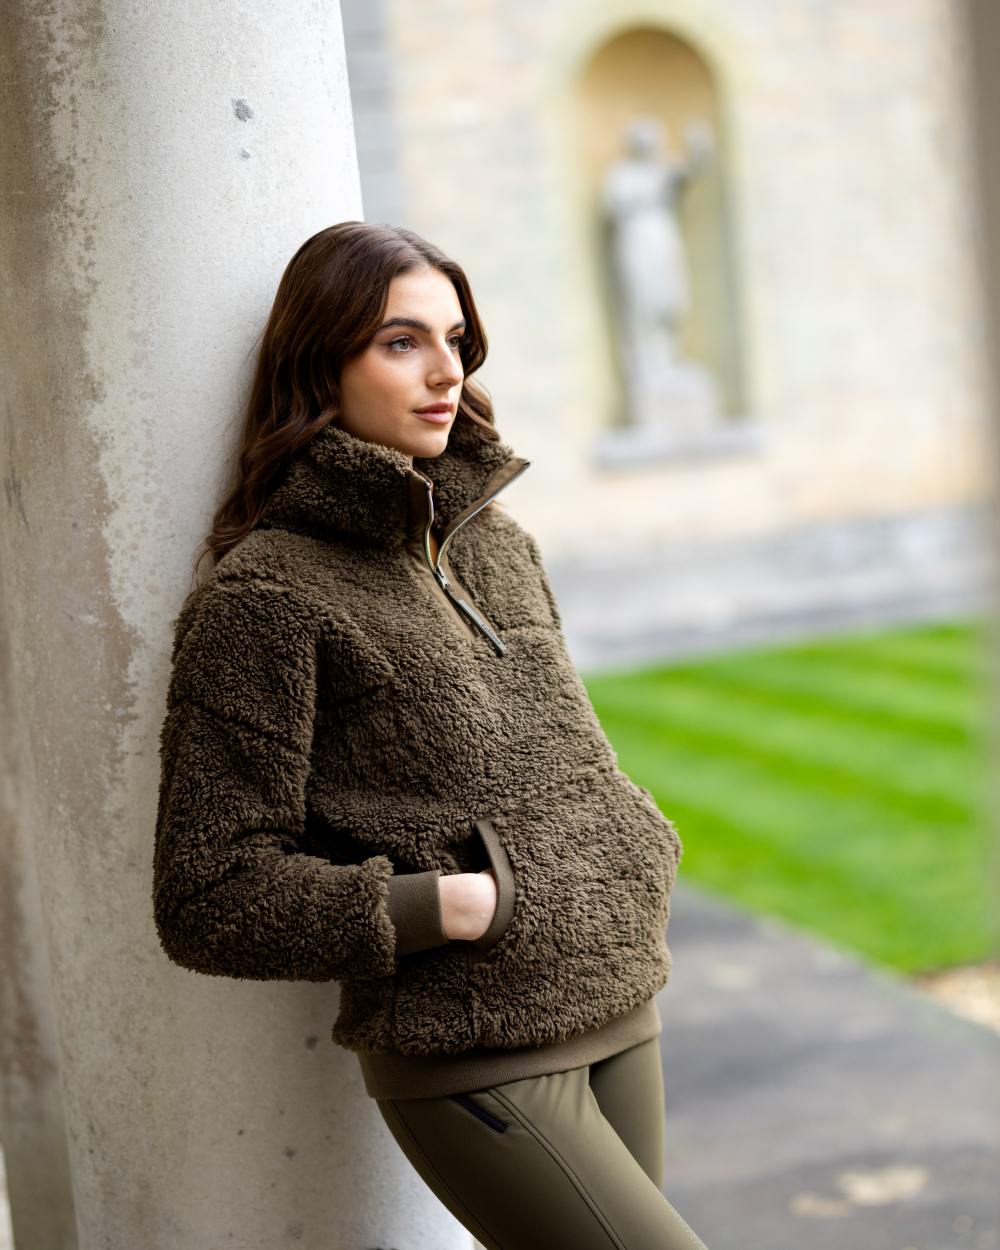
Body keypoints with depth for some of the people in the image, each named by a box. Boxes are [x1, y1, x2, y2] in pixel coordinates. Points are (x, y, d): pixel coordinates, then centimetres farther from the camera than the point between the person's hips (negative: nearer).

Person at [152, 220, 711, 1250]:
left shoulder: (501, 543, 10)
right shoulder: (261, 594, -11)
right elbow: (209, 902, -13)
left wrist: (636, 863, 6)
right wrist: (453, 906, -18)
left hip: (618, 1015, 7)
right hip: (472, 1065, -7)